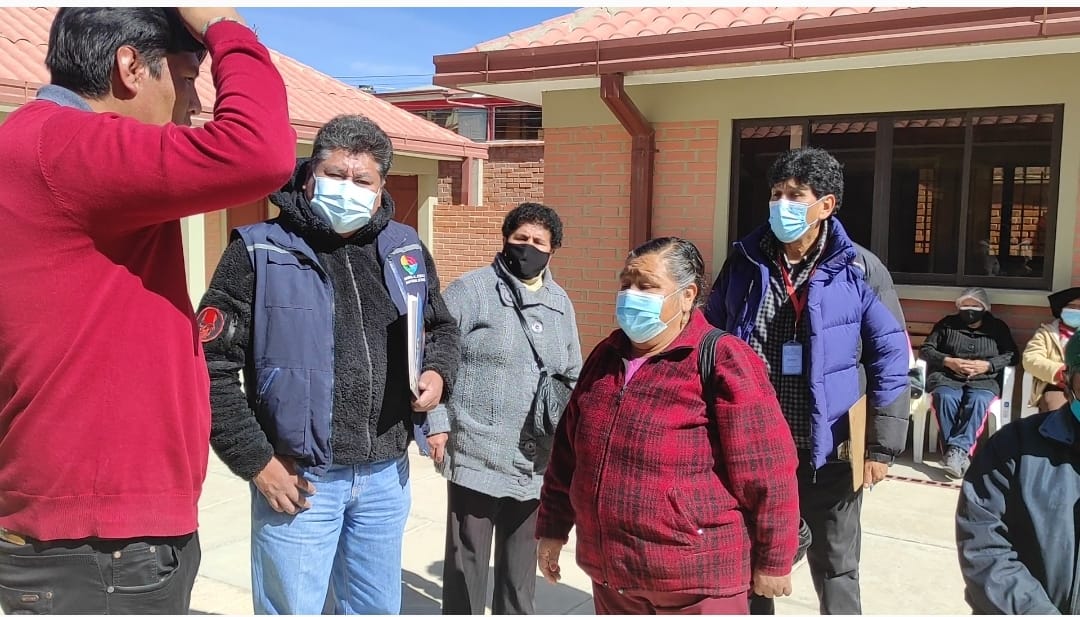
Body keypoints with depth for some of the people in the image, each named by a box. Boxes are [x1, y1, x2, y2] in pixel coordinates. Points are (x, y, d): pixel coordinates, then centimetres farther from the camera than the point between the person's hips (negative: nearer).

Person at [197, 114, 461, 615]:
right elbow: (211, 367, -9)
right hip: (299, 479, -4)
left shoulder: (405, 250, 6)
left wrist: (437, 372, -2)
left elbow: (442, 327, 20)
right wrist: (255, 461, -10)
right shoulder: (260, 252, -8)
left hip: (387, 475, 5)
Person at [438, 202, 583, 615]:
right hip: (477, 454, -5)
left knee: (521, 557, 19)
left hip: (535, 459, 5)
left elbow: (573, 375, 20)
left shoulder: (560, 303, 12)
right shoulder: (472, 290, -6)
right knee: (467, 558, 5)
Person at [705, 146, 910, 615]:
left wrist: (881, 447, -7)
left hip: (828, 449, -2)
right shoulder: (744, 262, 1)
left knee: (835, 568, 15)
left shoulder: (859, 269, -7)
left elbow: (890, 362, -5)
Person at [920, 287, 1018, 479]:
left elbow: (1011, 355, 10)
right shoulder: (947, 324, 20)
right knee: (945, 398, -35)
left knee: (977, 401, -36)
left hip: (983, 380, 0)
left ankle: (956, 449, -45)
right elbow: (925, 349, 13)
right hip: (947, 377, 0)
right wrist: (948, 361, -4)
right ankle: (961, 454, -39)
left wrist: (986, 365, -6)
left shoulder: (997, 327, 21)